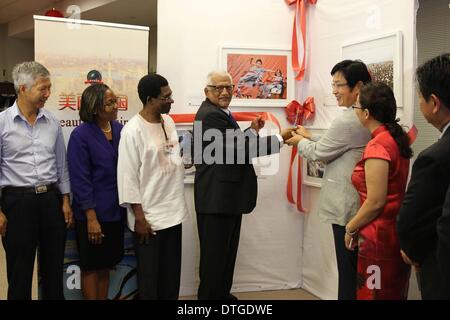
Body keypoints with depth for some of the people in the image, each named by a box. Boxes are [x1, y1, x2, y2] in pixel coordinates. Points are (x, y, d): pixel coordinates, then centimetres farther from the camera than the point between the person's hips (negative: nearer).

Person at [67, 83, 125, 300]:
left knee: (105, 266, 17)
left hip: (115, 211, 5)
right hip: (93, 213, -5)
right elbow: (80, 180, -14)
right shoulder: (81, 135, -13)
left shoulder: (119, 130, 2)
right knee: (91, 266, 9)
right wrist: (91, 218, -16)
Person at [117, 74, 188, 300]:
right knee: (149, 277, 7)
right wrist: (139, 217, -16)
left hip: (173, 212, 7)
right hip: (149, 216, -7)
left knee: (171, 276, 16)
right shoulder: (133, 130, -15)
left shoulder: (169, 122, 6)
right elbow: (128, 176, -15)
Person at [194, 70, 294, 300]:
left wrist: (252, 131, 7)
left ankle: (222, 293, 32)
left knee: (227, 251, 19)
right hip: (216, 197, -11)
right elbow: (237, 148, -23)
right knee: (215, 253, 1)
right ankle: (210, 295, 13)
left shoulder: (220, 113, 16)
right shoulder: (209, 115, -18)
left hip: (228, 194, 11)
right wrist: (280, 138, -19)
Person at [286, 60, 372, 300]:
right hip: (363, 206, 10)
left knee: (349, 272, 2)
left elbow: (319, 153, -11)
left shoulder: (348, 120, -22)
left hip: (348, 208, -10)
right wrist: (310, 137, 18)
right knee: (359, 271, 18)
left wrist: (300, 142, 7)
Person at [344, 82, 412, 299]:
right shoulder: (396, 138, 6)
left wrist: (350, 228, -7)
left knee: (376, 293, 4)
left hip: (381, 237, -9)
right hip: (398, 231, 9)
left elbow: (375, 202, -21)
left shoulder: (377, 146, -20)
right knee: (394, 293, 19)